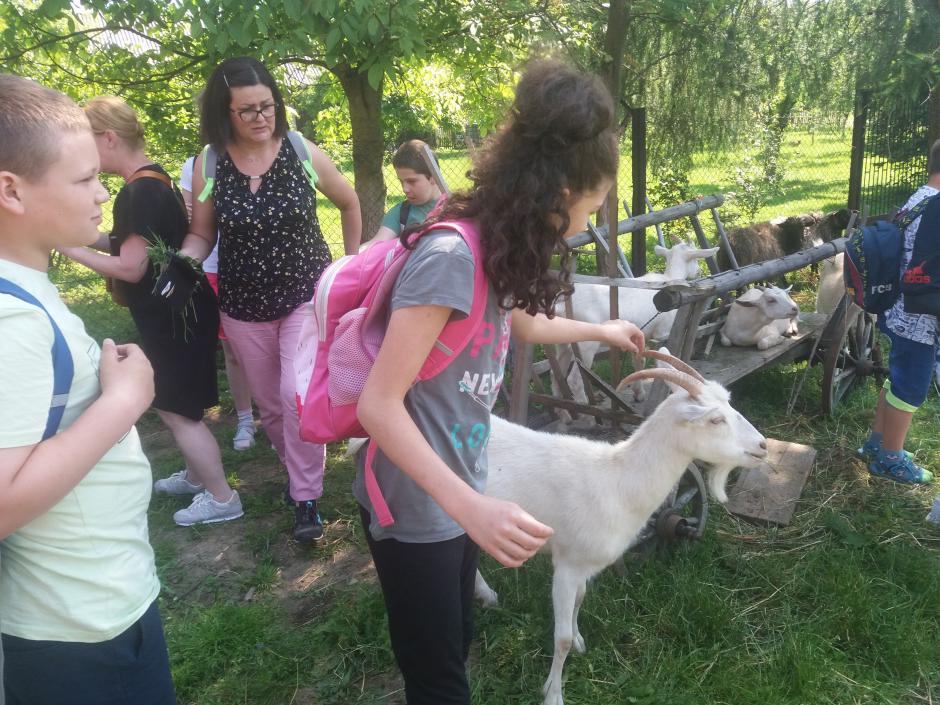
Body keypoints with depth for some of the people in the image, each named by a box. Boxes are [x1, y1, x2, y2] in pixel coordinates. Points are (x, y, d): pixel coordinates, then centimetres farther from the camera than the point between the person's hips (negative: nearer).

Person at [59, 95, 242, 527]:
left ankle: (221, 498, 10)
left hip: (172, 316, -10)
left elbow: (130, 267, -22)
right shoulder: (153, 178, 8)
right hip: (174, 311, 10)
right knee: (173, 402, 21)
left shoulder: (138, 192, -22)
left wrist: (71, 249, -12)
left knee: (176, 408, -1)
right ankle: (195, 476, 36)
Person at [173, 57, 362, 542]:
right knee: (270, 404, 13)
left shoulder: (303, 152, -9)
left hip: (308, 295, -2)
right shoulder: (208, 164, -7)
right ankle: (299, 469, 39)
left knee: (298, 396, -14)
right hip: (244, 306, 2)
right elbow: (202, 235, 2)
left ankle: (306, 498, 3)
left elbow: (350, 204, 6)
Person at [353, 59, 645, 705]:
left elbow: (520, 323, 24)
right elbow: (379, 405, -28)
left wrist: (600, 330, 36)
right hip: (416, 505, -8)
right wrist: (470, 507, -34)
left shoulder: (497, 248, 1)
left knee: (455, 645, 25)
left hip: (457, 491, 8)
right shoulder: (451, 253, -27)